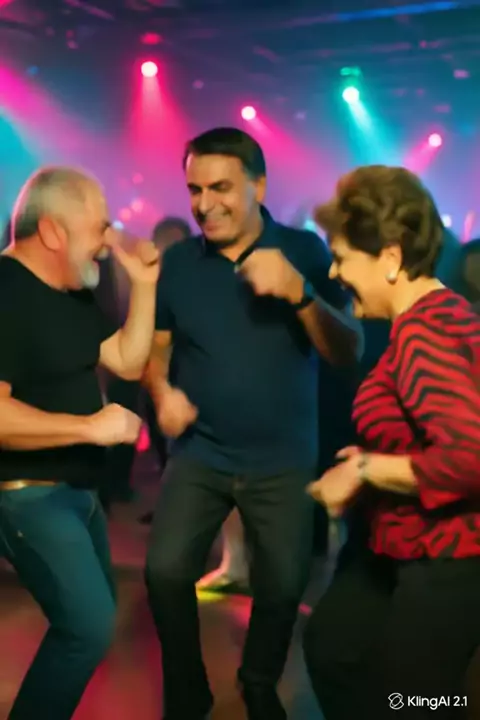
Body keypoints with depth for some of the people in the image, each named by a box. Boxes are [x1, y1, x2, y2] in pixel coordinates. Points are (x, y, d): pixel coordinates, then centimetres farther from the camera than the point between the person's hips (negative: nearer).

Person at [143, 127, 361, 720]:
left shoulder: (304, 251, -9)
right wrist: (161, 391, -13)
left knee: (283, 586, 9)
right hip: (200, 452, 1)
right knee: (164, 571, -10)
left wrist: (298, 292, -32)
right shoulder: (176, 262, -3)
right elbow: (153, 346, 9)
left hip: (282, 460, -1)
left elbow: (349, 353, -16)